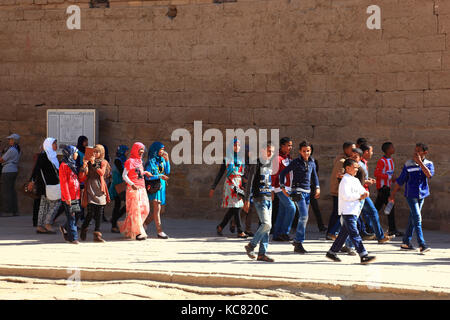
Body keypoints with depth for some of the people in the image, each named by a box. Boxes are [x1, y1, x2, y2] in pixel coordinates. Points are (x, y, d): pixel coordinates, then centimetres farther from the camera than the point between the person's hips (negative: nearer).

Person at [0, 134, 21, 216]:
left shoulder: (11, 150, -17)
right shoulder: (18, 149, 12)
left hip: (7, 172, -9)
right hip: (14, 170, 9)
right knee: (12, 191, 12)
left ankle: (8, 211, -6)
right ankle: (15, 210, 13)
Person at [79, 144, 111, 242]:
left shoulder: (103, 162, 10)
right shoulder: (88, 162, 9)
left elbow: (102, 173, -9)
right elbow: (82, 176, 0)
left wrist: (94, 164, -16)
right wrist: (84, 165, -13)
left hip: (100, 190, 1)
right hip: (90, 189, -1)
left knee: (99, 214, 0)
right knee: (91, 213, -10)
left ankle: (97, 234, 6)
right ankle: (83, 230, 13)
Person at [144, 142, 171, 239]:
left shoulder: (162, 160, 12)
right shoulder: (151, 161, -8)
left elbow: (167, 172, 5)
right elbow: (147, 176, -12)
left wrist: (167, 159, -1)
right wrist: (159, 176, -21)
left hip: (161, 187, 8)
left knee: (161, 210, 9)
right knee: (157, 208, -11)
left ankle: (145, 223, 24)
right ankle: (159, 232, -10)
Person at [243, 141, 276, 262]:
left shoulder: (270, 163, 14)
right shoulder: (257, 163, -7)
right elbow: (250, 182, -9)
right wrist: (247, 200, -13)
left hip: (268, 198, 7)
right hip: (259, 198, -7)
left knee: (267, 226, 4)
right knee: (266, 224, -16)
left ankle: (262, 253, 7)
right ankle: (251, 245, -1)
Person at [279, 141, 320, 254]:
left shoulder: (312, 162, 10)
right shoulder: (296, 162, -7)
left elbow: (314, 175, 24)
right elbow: (283, 173, -3)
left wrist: (317, 187, 13)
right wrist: (283, 187, -7)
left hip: (307, 191, 6)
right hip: (298, 191, -6)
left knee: (303, 217, 10)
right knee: (304, 216, -17)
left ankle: (297, 240, 22)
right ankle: (298, 243, -14)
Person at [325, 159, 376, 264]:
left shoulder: (355, 180, 19)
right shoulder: (345, 180, -11)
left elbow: (361, 190, 21)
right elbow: (346, 196, -20)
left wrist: (365, 193, -3)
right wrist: (359, 196, -13)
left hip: (354, 211, 10)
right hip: (347, 211, -10)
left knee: (344, 233, 14)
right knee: (354, 234, -12)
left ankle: (332, 252, 23)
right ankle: (363, 256, -17)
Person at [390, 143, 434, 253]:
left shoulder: (429, 164, 3)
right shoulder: (408, 164, -2)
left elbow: (429, 175, -19)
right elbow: (400, 180, 4)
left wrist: (420, 162, -20)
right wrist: (393, 194, 4)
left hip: (422, 194, 3)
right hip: (411, 194, -3)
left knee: (413, 219, 11)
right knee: (417, 219, -12)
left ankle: (406, 242, 22)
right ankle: (422, 245, -17)